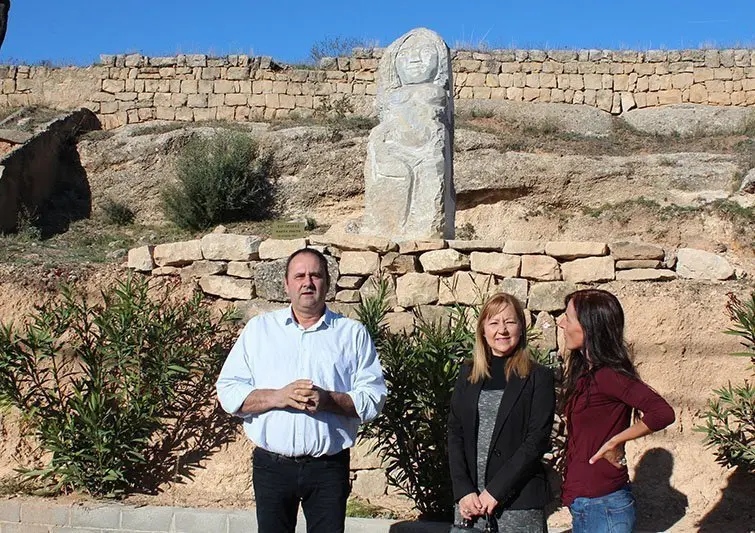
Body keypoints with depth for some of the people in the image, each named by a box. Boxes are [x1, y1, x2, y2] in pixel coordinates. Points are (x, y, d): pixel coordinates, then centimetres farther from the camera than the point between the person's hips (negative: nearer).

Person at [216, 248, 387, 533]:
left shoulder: (353, 334, 4)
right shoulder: (258, 328, 7)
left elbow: (374, 397, -1)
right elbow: (228, 391, 1)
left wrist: (328, 400, -18)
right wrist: (278, 397, -14)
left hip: (329, 468, -1)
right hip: (271, 466, 1)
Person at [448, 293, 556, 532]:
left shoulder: (538, 378, -2)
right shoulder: (468, 374, 8)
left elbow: (537, 439, -9)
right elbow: (454, 434, 3)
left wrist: (495, 490, -14)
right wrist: (464, 490, -8)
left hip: (519, 501, -3)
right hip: (470, 499, 3)